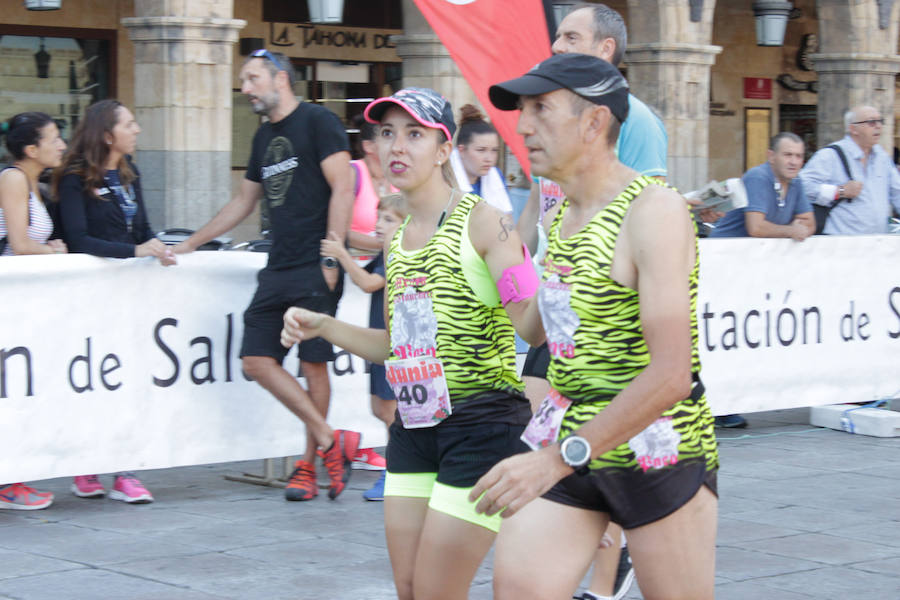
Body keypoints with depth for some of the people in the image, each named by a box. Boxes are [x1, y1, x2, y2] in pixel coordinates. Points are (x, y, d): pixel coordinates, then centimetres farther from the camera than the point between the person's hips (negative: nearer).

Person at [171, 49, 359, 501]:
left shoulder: (318, 121, -4)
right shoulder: (264, 136, 20)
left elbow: (342, 189, -11)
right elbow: (243, 201, 30)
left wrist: (331, 258, -17)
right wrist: (190, 243, 29)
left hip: (315, 268, -8)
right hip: (278, 269, 8)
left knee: (313, 364, -4)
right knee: (257, 360, -2)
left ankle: (309, 464, 8)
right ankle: (329, 441, 3)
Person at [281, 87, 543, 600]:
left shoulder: (482, 222, -11)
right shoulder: (396, 239, 11)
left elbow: (535, 331, -18)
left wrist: (516, 262, -36)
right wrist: (322, 326, 11)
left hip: (483, 425, -7)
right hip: (415, 425, 7)